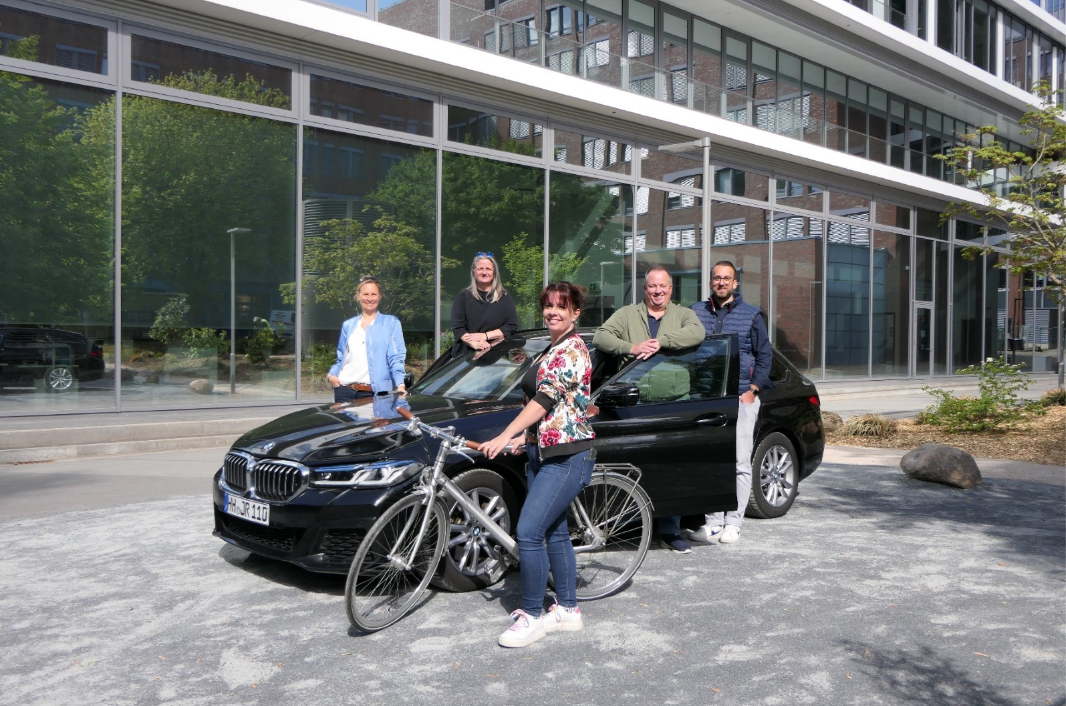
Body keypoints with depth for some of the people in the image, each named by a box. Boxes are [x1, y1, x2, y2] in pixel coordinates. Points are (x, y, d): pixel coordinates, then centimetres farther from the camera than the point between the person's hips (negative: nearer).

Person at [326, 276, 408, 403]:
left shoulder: (391, 323, 6)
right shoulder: (348, 325, 17)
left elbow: (396, 358, -3)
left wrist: (400, 384, -17)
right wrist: (331, 375, 2)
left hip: (375, 392, -3)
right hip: (345, 390, 3)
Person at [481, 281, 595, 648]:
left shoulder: (571, 350, -13)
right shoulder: (552, 350, 18)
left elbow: (546, 400, -21)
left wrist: (504, 437, -23)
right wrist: (523, 437, 14)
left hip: (567, 456, -10)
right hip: (544, 453, 10)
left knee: (529, 532, -13)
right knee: (555, 532, 14)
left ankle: (532, 615, -1)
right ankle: (568, 610, 24)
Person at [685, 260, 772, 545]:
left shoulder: (751, 315, 7)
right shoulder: (696, 311, 11)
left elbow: (765, 355, 7)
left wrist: (752, 390, -2)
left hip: (741, 398, -2)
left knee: (740, 464, -2)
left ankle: (733, 523, 5)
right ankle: (714, 522, 8)